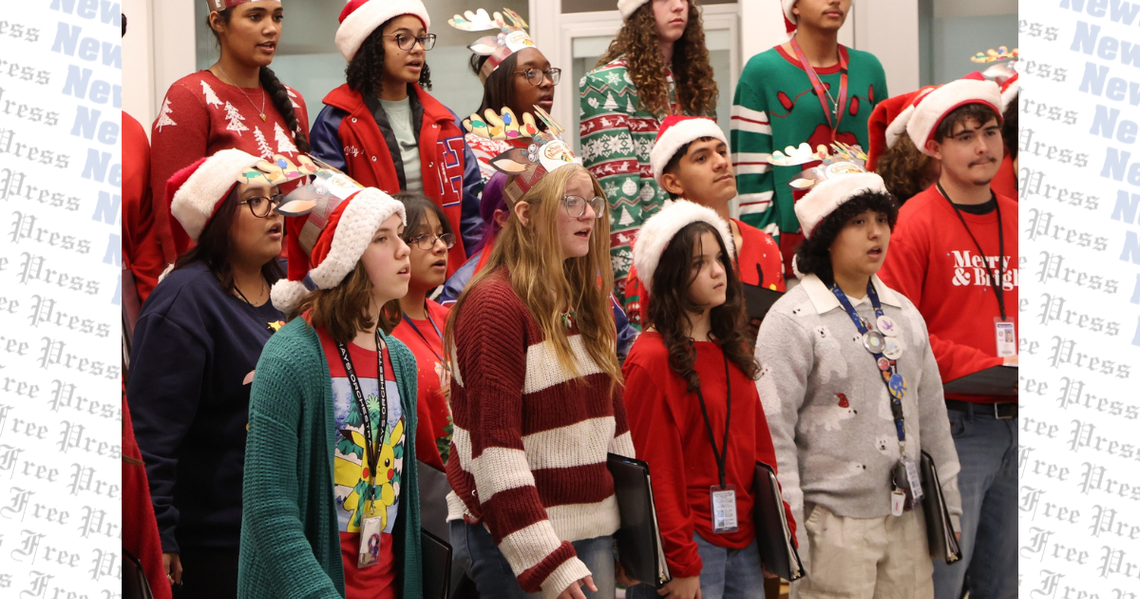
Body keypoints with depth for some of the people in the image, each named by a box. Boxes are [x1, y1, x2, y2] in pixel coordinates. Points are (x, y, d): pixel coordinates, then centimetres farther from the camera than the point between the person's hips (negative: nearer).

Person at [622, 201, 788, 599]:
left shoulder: (732, 350, 14)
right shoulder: (651, 359, -10)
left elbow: (760, 446, 15)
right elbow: (655, 469, -12)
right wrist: (681, 563, -14)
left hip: (745, 541, 7)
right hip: (692, 543, -7)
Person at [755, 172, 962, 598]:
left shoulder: (904, 314, 13)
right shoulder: (792, 321, -7)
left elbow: (932, 417, 18)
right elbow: (773, 431, -11)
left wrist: (949, 508, 18)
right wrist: (788, 532, -14)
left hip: (905, 518, 6)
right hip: (833, 526, -6)